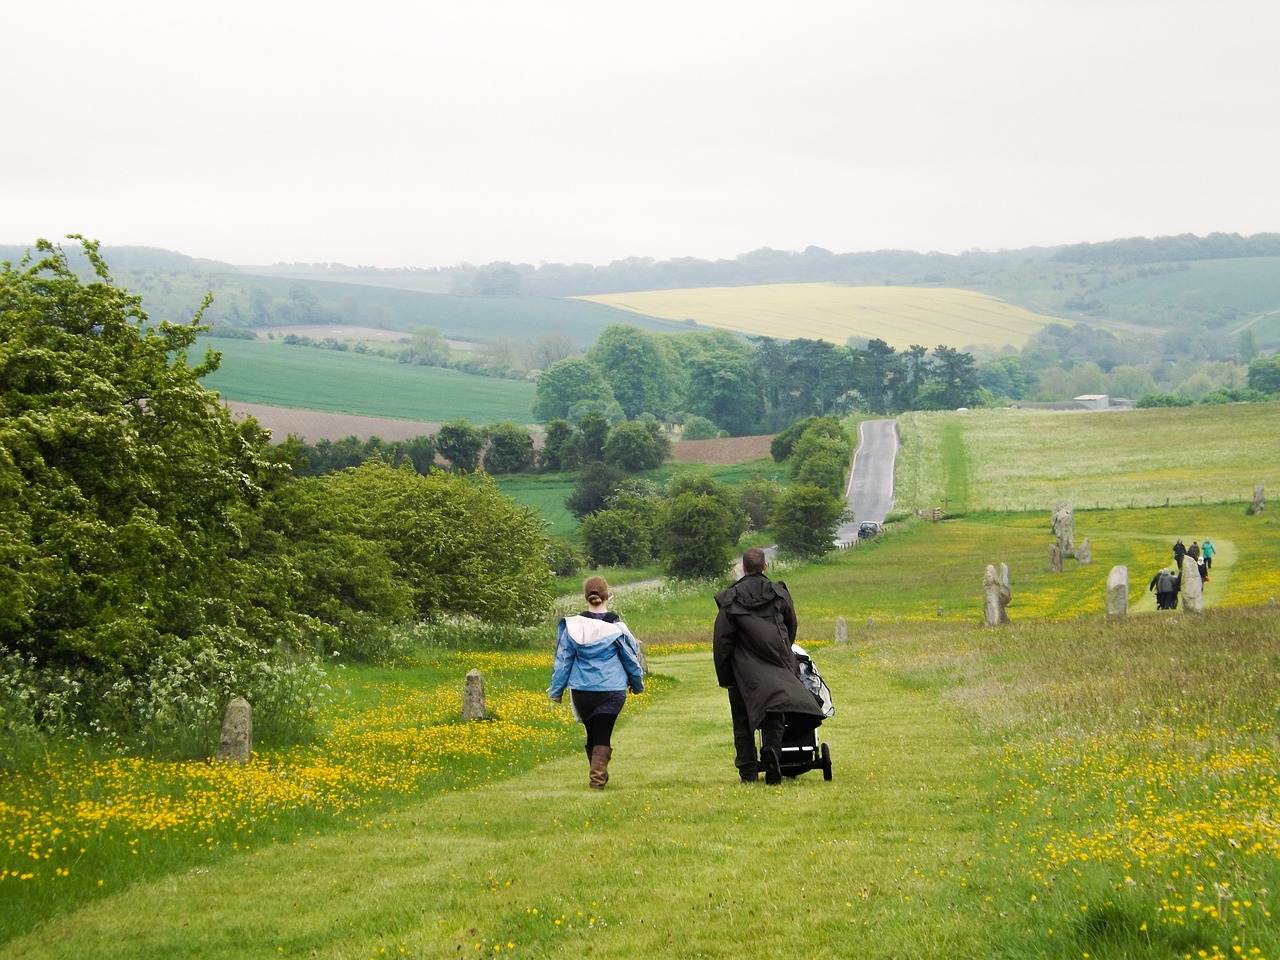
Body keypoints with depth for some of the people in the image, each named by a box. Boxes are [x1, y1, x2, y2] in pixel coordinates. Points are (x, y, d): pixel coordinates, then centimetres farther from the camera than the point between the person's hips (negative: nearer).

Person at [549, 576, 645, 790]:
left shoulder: (573, 626, -3)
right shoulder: (616, 627, -7)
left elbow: (563, 660, 2)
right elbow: (631, 659, 4)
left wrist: (556, 690, 11)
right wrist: (638, 684, 20)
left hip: (581, 691, 2)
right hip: (611, 690, -2)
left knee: (592, 733, 16)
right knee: (603, 735, -1)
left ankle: (599, 774, 26)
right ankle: (597, 776, -14)